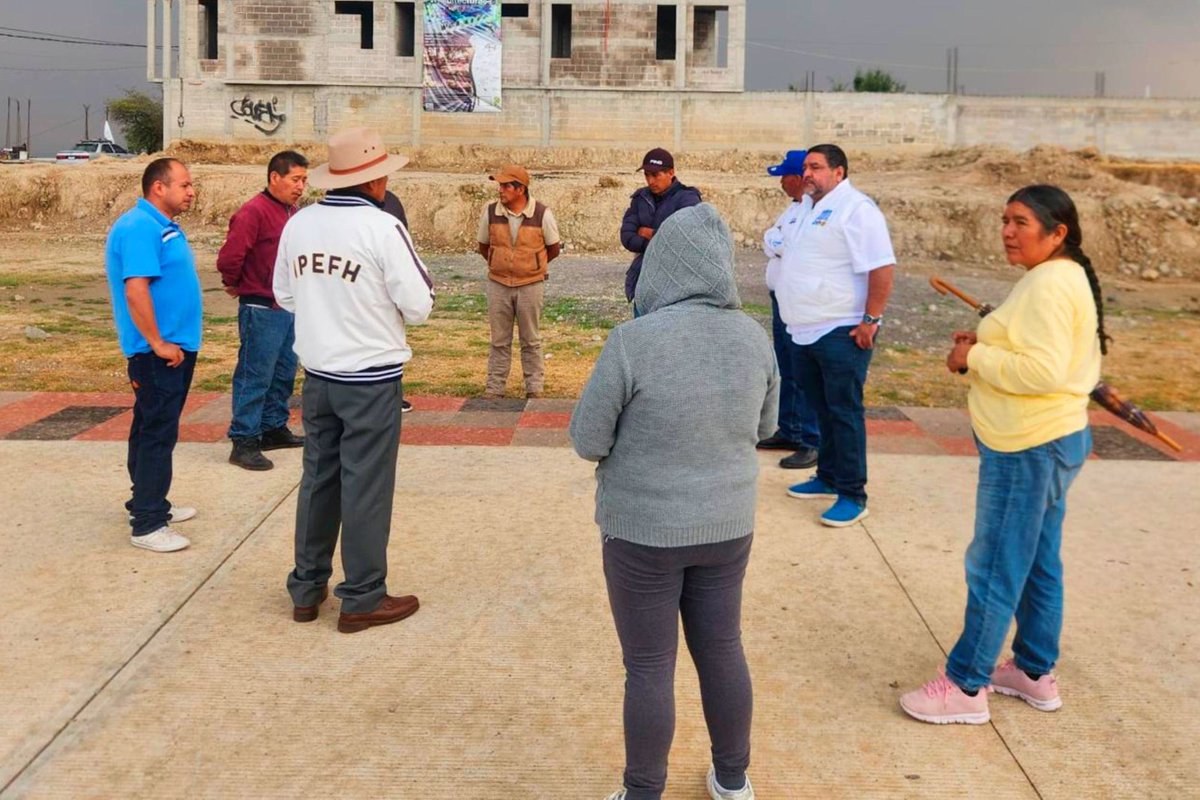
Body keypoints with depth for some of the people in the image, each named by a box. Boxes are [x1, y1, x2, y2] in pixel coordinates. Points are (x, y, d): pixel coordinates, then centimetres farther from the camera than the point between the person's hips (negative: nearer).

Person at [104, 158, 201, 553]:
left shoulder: (163, 225, 14)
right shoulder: (140, 227, -18)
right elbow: (135, 290, -25)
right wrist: (158, 345, -23)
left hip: (174, 346, 10)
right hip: (159, 352, -10)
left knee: (154, 428, 18)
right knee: (157, 433, -7)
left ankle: (150, 502, 30)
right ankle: (147, 525, -2)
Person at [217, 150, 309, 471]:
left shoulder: (292, 213, 11)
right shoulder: (254, 212, -17)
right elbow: (229, 258, -22)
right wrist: (234, 285, -6)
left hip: (288, 308, 9)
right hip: (261, 310, -9)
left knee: (284, 373, 17)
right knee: (255, 377, -4)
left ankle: (274, 428, 30)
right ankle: (243, 442, 2)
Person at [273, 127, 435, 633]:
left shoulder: (299, 224, 0)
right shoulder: (382, 228, -17)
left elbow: (285, 296, 11)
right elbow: (418, 307, -15)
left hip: (317, 374, 6)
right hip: (371, 378, -6)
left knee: (318, 478, 17)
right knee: (366, 487, 4)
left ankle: (307, 588, 27)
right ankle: (362, 599, 14)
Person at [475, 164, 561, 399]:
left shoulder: (542, 214, -11)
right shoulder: (490, 212, -5)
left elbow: (554, 248, 3)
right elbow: (483, 246, 11)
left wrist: (530, 265, 9)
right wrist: (501, 265, 12)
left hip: (531, 285, -2)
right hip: (498, 285, 2)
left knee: (531, 340, 9)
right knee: (499, 340, 9)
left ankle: (535, 388, 19)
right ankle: (494, 387, 17)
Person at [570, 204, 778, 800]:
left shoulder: (633, 341, -21)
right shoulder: (753, 337, -7)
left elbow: (587, 440, -12)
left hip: (644, 529, -4)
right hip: (726, 524, 4)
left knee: (648, 666, 9)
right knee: (722, 649, 19)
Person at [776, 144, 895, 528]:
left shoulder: (855, 208, -14)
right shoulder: (813, 208, 15)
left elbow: (882, 268, -20)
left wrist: (871, 320, -21)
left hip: (841, 333, -9)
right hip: (806, 333, 9)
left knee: (844, 412, -4)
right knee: (823, 410, 17)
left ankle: (852, 495, 2)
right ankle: (829, 477, 29)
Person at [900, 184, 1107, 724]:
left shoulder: (1048, 285, -20)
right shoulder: (1062, 277, 13)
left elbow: (1042, 371, -28)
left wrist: (974, 358, -16)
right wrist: (985, 348, 5)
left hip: (1028, 449, -11)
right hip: (1050, 440, 11)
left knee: (994, 569, -2)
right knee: (1038, 565, 18)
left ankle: (965, 686, 7)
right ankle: (1035, 672, 30)